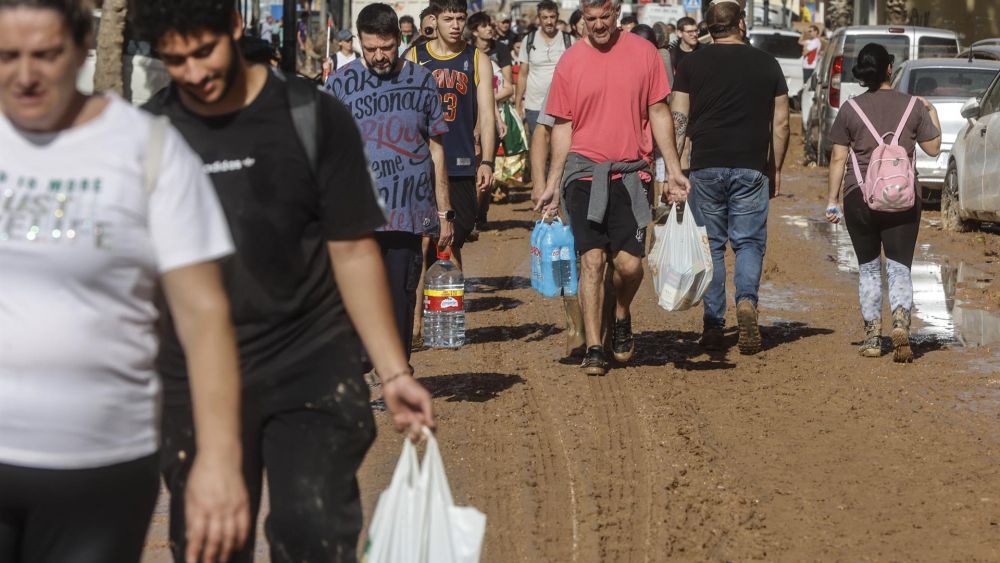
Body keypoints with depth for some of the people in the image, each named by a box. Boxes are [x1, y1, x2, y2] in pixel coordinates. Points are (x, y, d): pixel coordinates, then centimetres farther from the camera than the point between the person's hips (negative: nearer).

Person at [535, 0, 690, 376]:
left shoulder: (643, 53, 2)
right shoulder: (570, 62, 2)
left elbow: (659, 113, 7)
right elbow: (563, 126, 7)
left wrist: (673, 169, 3)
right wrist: (553, 184, 5)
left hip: (630, 174, 0)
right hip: (585, 172, 0)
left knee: (629, 264, -4)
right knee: (592, 260, -6)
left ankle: (621, 318, 27)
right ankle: (593, 349, -1)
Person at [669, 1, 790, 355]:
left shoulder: (692, 64, 4)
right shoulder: (767, 64, 6)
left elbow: (678, 120, -1)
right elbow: (780, 123, 7)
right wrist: (776, 169, 16)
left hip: (705, 168, 0)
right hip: (751, 168, 0)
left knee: (710, 245, 8)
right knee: (749, 242, 6)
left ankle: (713, 326, 6)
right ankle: (747, 300, -20)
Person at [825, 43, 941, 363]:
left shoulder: (851, 110, 0)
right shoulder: (913, 106, 1)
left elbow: (838, 159, 1)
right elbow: (934, 148, 10)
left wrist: (833, 200, 7)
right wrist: (932, 114, 25)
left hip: (859, 198, 0)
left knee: (868, 269, 14)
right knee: (900, 269, 3)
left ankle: (872, 336, 12)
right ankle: (900, 321, -22)